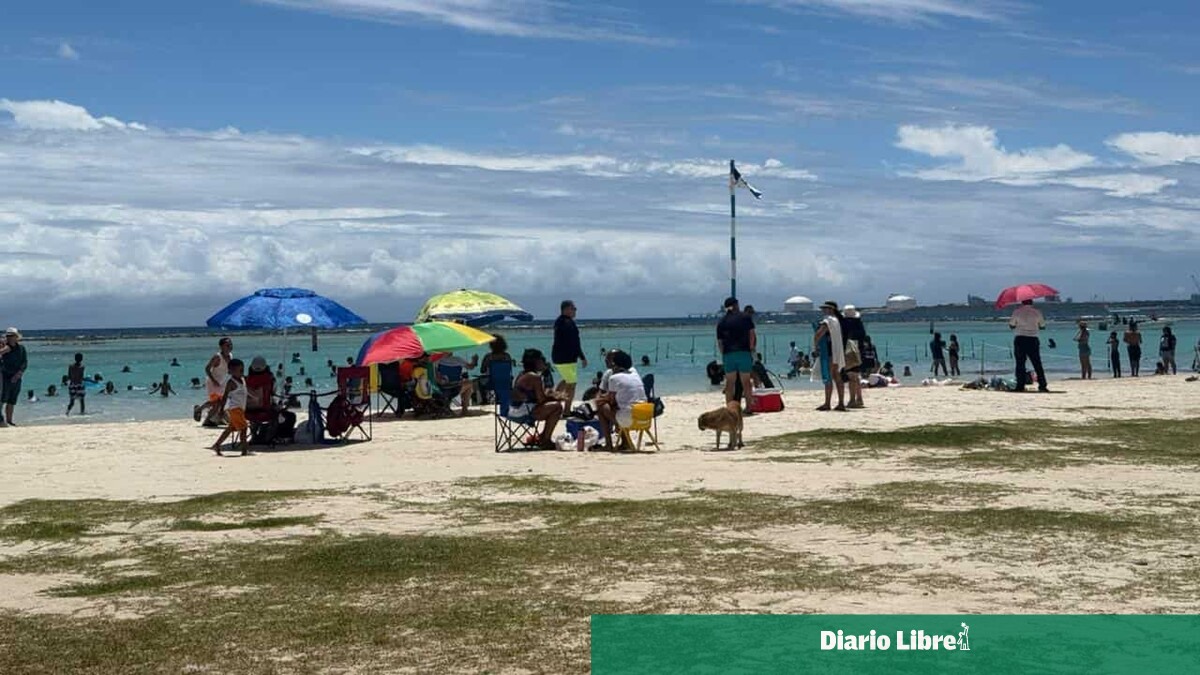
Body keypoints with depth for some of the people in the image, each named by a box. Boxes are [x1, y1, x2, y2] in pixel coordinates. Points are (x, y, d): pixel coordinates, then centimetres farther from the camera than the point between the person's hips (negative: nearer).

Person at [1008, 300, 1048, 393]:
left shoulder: (1017, 311, -1)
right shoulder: (1036, 311, 2)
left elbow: (1011, 325, 5)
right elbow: (1042, 326, 8)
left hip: (1019, 339, -1)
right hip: (1033, 339, 1)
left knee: (1020, 364, 1)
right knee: (1037, 364, 5)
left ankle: (1020, 386, -3)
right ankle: (1042, 386, 2)